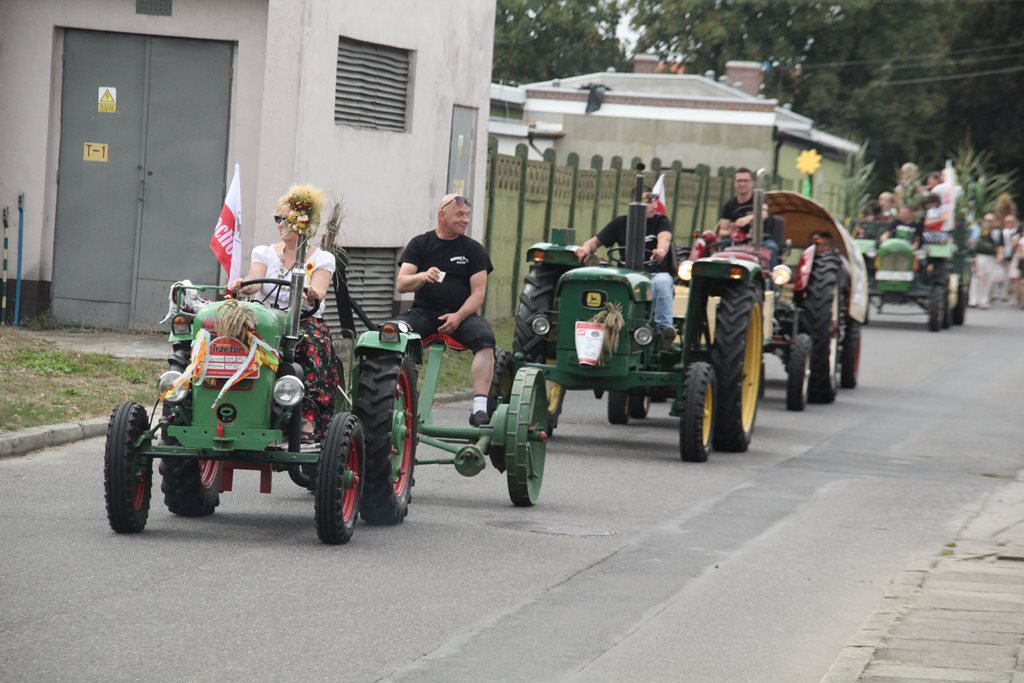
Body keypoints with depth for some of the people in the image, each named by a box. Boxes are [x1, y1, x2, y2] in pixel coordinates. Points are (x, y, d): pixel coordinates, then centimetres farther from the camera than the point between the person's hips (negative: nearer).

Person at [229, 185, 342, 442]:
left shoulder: (322, 259, 9)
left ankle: (309, 418, -43)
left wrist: (311, 296, -34)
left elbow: (318, 292, -9)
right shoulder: (263, 253, 16)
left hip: (306, 322, -1)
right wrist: (241, 285, -28)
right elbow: (254, 282, -4)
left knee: (312, 343, -36)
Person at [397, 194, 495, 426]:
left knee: (485, 338, -31)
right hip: (423, 311, 0)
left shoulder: (473, 249, 9)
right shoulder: (420, 244, 10)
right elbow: (401, 284, 1)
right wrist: (423, 277, -22)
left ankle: (480, 405, -38)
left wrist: (458, 316, -15)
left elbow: (478, 293, 3)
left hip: (460, 314, 0)